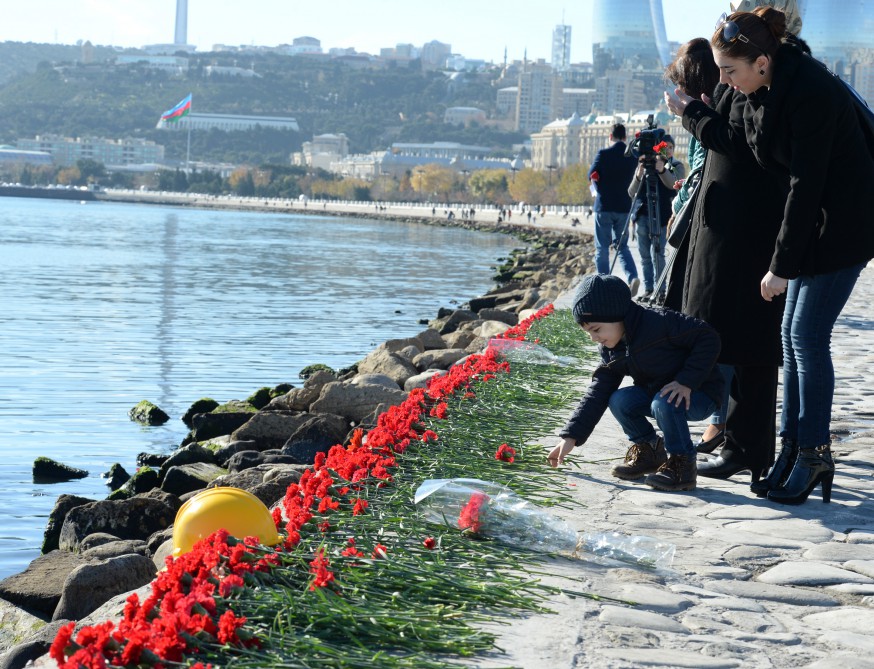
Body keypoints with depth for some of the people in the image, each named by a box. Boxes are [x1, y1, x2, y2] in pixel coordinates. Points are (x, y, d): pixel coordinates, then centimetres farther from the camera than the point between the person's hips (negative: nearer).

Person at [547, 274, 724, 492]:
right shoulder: (610, 350, -1)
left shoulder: (660, 322, -26)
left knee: (663, 403, -36)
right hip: (654, 392, 7)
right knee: (619, 400, -18)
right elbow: (598, 393, 0)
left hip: (699, 393, -7)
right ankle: (648, 450, 6)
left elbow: (708, 338, -24)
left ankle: (681, 463, -15)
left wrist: (686, 381, -30)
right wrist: (571, 437, -6)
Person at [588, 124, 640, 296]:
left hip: (604, 206, -3)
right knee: (622, 245, 12)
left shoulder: (603, 154, -9)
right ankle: (632, 277, -11)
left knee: (602, 247, 6)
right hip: (624, 206, 3)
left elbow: (592, 176, -2)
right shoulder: (633, 156, 1)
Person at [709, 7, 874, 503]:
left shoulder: (811, 93, -26)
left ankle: (814, 455, 1)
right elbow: (771, 161, 10)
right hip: (812, 220, 9)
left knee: (808, 336, -8)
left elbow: (806, 184, -24)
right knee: (793, 335, 8)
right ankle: (795, 445, 14)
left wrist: (782, 266, -20)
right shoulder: (767, 89, 2)